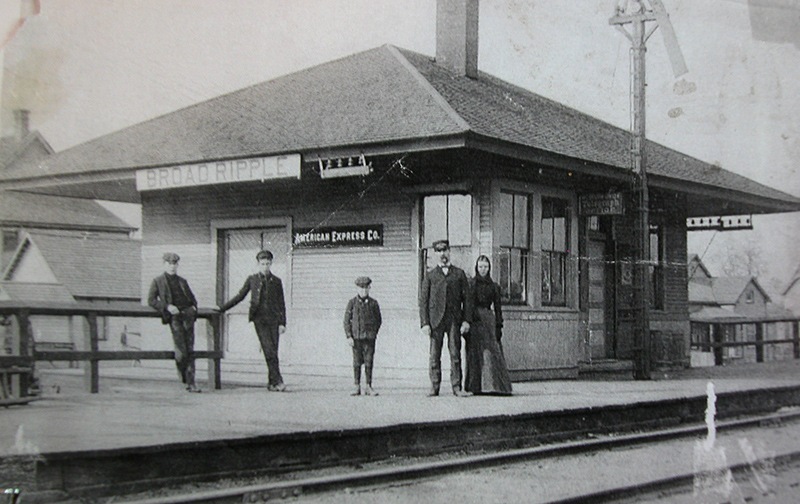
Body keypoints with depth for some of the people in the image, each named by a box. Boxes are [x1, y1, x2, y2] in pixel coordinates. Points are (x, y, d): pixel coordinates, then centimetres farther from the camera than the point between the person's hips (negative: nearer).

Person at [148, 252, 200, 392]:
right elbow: (151, 300, 6)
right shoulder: (157, 281, 15)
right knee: (181, 350, -15)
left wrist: (194, 306, 9)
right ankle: (182, 373, 15)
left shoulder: (182, 281, 27)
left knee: (190, 349, -5)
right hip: (174, 315, -3)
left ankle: (191, 383, -3)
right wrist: (167, 307, -9)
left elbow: (192, 297, 32)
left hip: (188, 313, 3)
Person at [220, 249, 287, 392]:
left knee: (273, 351, -2)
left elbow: (281, 303, 11)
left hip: (273, 318, 1)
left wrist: (282, 323, 4)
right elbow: (240, 296, 16)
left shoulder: (276, 281, 11)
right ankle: (277, 381, -14)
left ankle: (272, 383, 6)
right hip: (259, 318, -1)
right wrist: (222, 308, 12)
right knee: (269, 349, -14)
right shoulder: (252, 279, 10)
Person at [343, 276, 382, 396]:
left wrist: (373, 332, 6)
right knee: (357, 362, 2)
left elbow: (378, 320, 15)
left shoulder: (373, 303, 7)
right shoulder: (352, 303, 4)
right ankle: (357, 387, 7)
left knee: (369, 362, -1)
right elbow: (347, 321, 4)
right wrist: (349, 336, -4)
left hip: (369, 337, 1)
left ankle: (368, 387, 5)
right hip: (356, 337, -1)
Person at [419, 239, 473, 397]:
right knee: (434, 355, -1)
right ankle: (434, 387, 5)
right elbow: (423, 300, 7)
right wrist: (424, 323, -3)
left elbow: (467, 298, 11)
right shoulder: (430, 275, 12)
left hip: (454, 319, 0)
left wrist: (466, 320, 1)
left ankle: (456, 387, 0)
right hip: (436, 318, 0)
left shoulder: (459, 273, 14)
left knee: (455, 354, -3)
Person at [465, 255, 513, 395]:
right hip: (475, 321, -1)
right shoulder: (471, 284, 7)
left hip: (489, 320, 2)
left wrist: (499, 326, 3)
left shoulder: (493, 286, 13)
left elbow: (497, 306, 11)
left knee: (491, 351, -6)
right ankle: (476, 386, -2)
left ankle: (493, 385, -5)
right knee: (476, 353, -3)